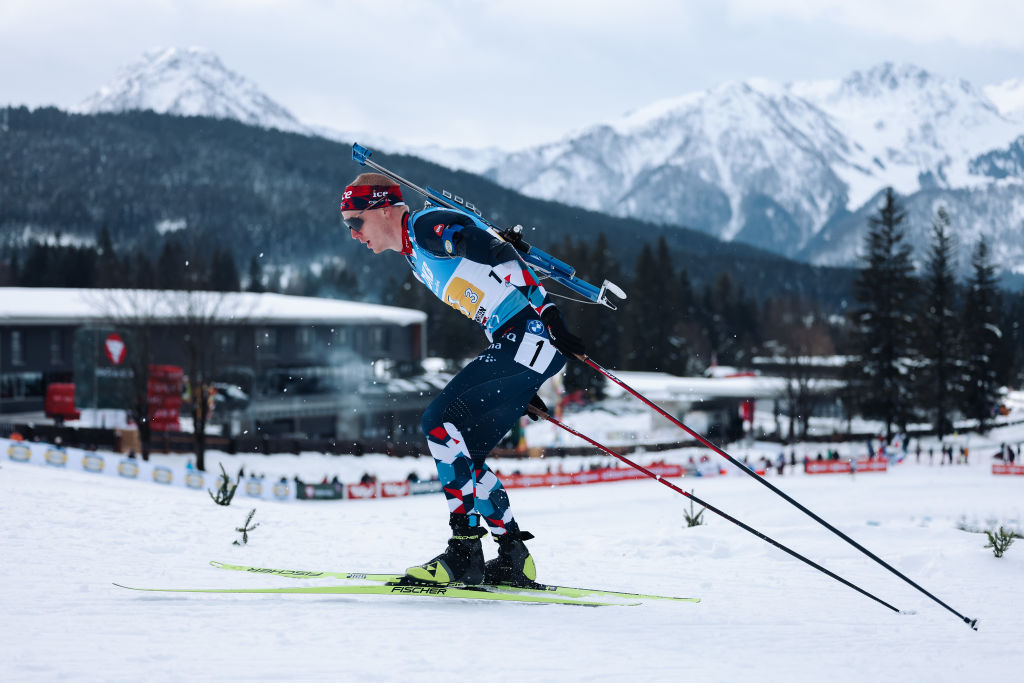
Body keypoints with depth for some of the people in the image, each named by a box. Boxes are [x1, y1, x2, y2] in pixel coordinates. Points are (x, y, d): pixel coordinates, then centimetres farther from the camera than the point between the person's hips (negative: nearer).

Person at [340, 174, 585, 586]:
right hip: (512, 346, 10)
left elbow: (499, 254, -16)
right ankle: (514, 559, 13)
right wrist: (520, 384, 23)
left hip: (534, 332, -10)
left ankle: (465, 552, -15)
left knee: (441, 423, -15)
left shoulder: (427, 225, -6)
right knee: (461, 451, 8)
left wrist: (547, 313, -24)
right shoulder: (416, 259, 23)